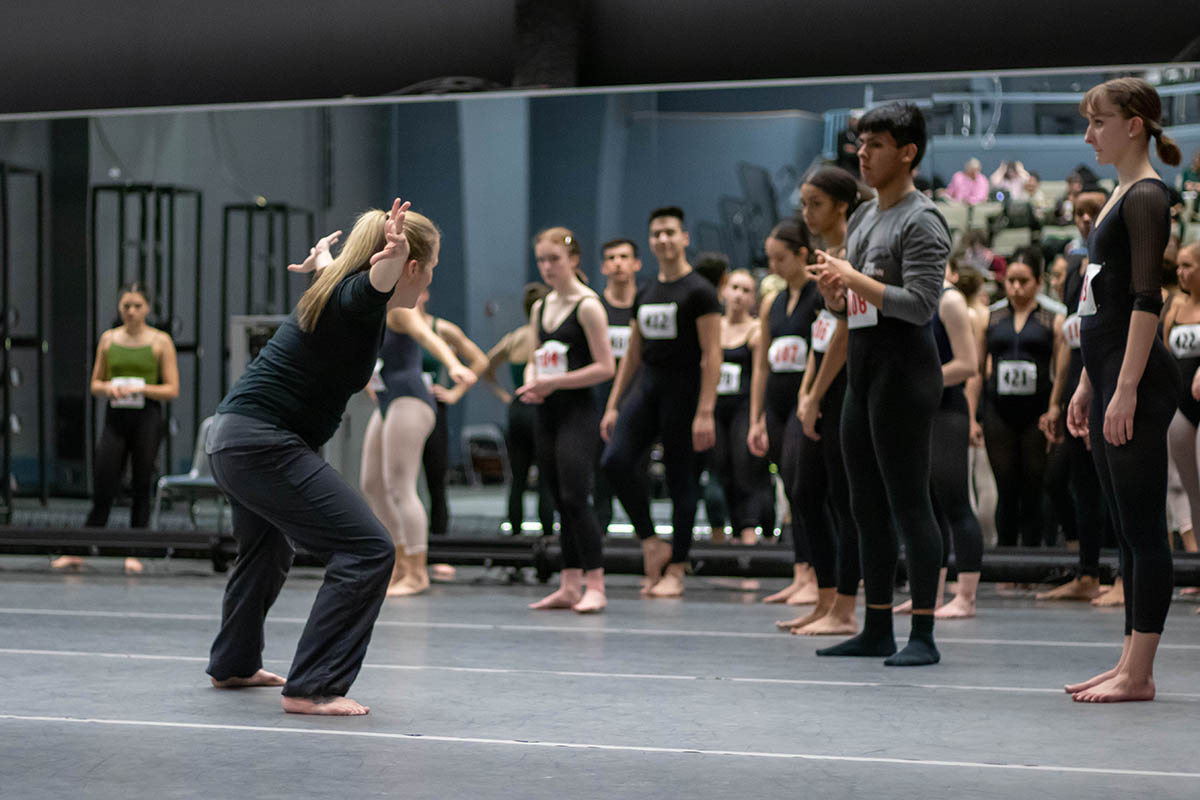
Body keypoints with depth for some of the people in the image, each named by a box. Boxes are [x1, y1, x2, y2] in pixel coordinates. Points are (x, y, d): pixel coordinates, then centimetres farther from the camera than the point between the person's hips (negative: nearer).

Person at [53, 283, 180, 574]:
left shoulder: (161, 341, 1)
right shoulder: (108, 339, 9)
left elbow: (172, 389, -1)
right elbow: (95, 384, 14)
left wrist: (141, 388, -15)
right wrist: (109, 388, -9)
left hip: (147, 418, -2)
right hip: (115, 418, 2)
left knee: (141, 488, 2)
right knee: (103, 489, -1)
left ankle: (134, 554, 11)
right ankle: (78, 553, 3)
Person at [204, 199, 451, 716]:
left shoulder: (336, 287, 12)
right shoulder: (356, 299, -16)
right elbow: (378, 280, -43)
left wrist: (321, 258, 62)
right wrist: (393, 258, -65)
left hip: (230, 438, 11)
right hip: (263, 445, -11)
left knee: (267, 553, 33)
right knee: (368, 551, -15)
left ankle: (233, 664, 54)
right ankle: (311, 689, -16)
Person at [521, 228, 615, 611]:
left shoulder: (587, 306, -8)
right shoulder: (540, 307, 14)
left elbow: (605, 367, -13)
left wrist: (554, 382, -15)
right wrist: (531, 382, -1)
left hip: (578, 411, -7)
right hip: (546, 413, 7)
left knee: (575, 497, -14)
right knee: (561, 502, 8)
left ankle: (595, 586, -11)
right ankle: (569, 586, 12)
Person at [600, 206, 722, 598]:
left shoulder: (699, 291, -6)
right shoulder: (645, 294, 15)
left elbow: (712, 355, -12)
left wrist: (705, 411, -19)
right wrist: (612, 405, 13)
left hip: (683, 389, -6)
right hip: (646, 386, 6)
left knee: (680, 477, 0)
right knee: (615, 459, -12)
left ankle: (675, 570, 6)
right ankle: (651, 542, 1)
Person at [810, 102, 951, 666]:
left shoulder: (921, 220, -9)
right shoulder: (862, 218, 18)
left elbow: (920, 303, -18)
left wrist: (853, 278, -17)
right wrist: (832, 289, 1)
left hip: (904, 369, -9)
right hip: (862, 367, 9)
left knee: (908, 503, -9)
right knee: (868, 506, 11)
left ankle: (924, 635, -7)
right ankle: (877, 629, 17)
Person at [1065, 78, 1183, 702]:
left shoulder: (1147, 197, -11)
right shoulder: (1121, 195, 17)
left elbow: (1147, 298, -18)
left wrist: (1126, 389, -22)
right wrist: (1087, 383, 21)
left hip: (1139, 385, -10)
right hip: (1110, 378, 10)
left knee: (1143, 528, -5)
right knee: (1128, 529, 12)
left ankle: (1139, 675, -2)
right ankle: (1129, 663, 17)